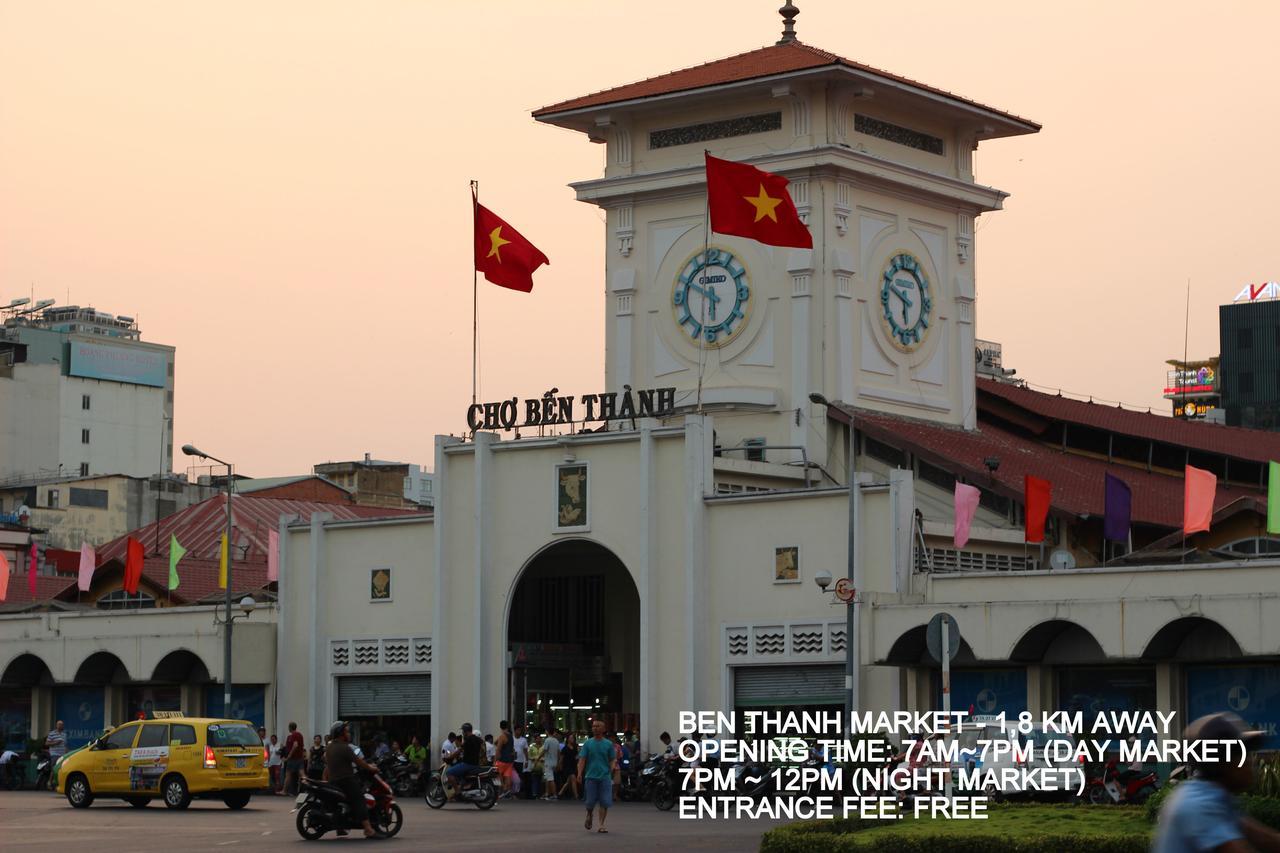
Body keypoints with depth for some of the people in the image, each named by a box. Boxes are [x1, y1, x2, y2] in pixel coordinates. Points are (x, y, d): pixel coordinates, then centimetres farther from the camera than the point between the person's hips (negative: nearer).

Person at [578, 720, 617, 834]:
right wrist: (580, 773, -12)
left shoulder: (608, 744, 6)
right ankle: (589, 816, 32)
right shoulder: (588, 744, 6)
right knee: (590, 802, 2)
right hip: (591, 776, 0)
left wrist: (612, 768, -12)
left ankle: (601, 825, 1)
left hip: (605, 776, 0)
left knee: (604, 802, -5)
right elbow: (582, 759, 1)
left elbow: (612, 760, 8)